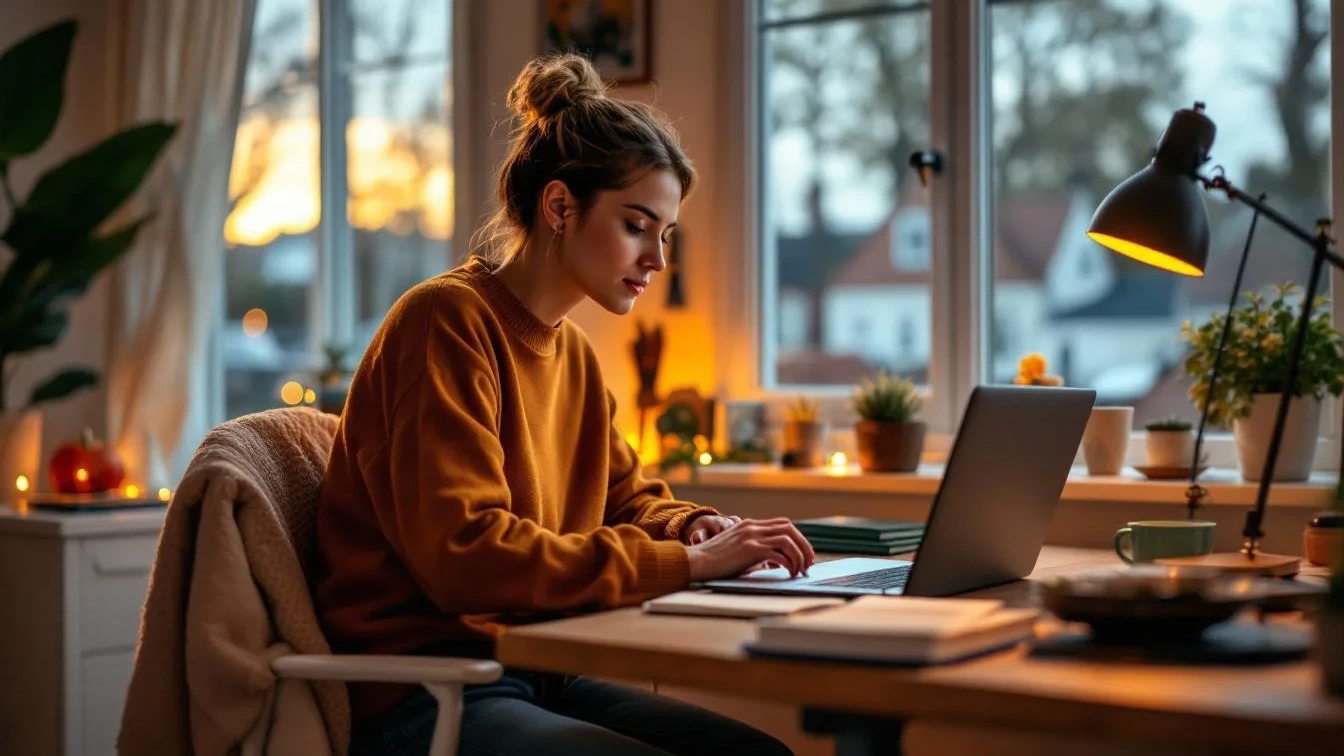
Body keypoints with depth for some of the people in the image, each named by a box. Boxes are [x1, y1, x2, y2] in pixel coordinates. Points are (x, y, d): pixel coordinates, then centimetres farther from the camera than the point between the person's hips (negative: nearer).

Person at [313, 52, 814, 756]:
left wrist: (693, 528, 0)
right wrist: (683, 563, -21)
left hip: (534, 677, 8)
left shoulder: (573, 353, 12)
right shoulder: (447, 321, -13)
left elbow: (628, 497, 24)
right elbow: (466, 554, -22)